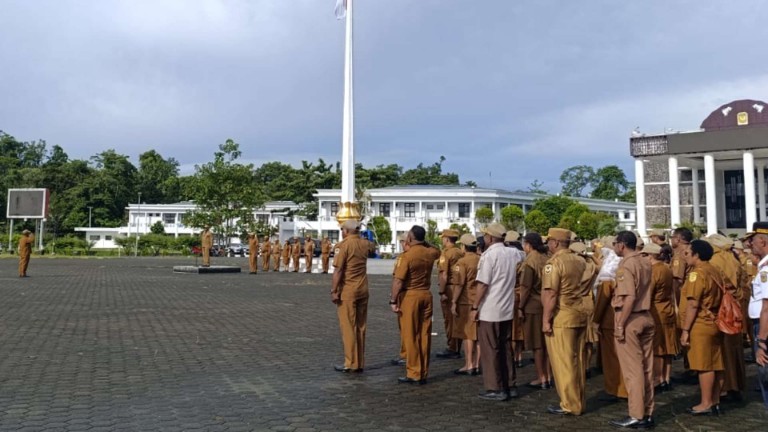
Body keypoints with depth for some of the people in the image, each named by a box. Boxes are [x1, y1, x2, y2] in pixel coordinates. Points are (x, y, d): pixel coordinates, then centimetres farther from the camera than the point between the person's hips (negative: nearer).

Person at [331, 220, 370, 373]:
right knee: (360, 327, 11)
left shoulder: (343, 244, -11)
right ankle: (360, 363, 16)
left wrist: (334, 291, -13)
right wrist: (357, 236, 20)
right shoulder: (365, 244, 7)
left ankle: (351, 363, 3)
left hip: (347, 290, -6)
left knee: (348, 327, 0)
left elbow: (338, 270, -16)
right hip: (363, 289, 6)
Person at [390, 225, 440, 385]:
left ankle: (414, 374, 4)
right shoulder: (430, 253, 4)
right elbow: (437, 250, 30)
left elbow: (398, 281, -18)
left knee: (411, 336, 1)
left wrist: (393, 301, -13)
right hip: (426, 295, 6)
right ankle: (423, 374, 16)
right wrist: (424, 242, 24)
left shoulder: (406, 255, -15)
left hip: (410, 296, -6)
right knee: (425, 335, 10)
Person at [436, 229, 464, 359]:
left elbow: (443, 275, -17)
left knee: (449, 320, -1)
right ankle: (457, 348, 20)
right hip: (460, 289, 7)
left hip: (450, 289, -7)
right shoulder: (461, 253, 11)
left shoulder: (446, 253, -11)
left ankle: (451, 349, 3)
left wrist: (442, 292, -16)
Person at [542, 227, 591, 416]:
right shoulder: (580, 261, 12)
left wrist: (546, 319, -15)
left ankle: (570, 405, 4)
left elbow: (551, 294, -17)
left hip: (562, 316, -8)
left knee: (563, 361, 0)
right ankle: (580, 401, 22)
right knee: (578, 359, 14)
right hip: (581, 313, 8)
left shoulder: (554, 262, -13)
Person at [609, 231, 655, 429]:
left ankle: (637, 416, 4)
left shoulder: (626, 265, -15)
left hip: (631, 319, -8)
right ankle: (648, 413, 19)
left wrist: (620, 325, -19)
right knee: (646, 367, 12)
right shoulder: (645, 263, 11)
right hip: (647, 317, 8)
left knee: (632, 369, -1)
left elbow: (629, 298, -22)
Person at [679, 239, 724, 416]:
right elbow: (714, 299, 17)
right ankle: (715, 402, 18)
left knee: (704, 365, -3)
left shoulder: (697, 273, -14)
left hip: (701, 325, -9)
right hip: (713, 323, 9)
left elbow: (693, 304, -17)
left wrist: (685, 330, -14)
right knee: (715, 364, 11)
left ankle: (706, 404, 3)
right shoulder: (714, 271, 13)